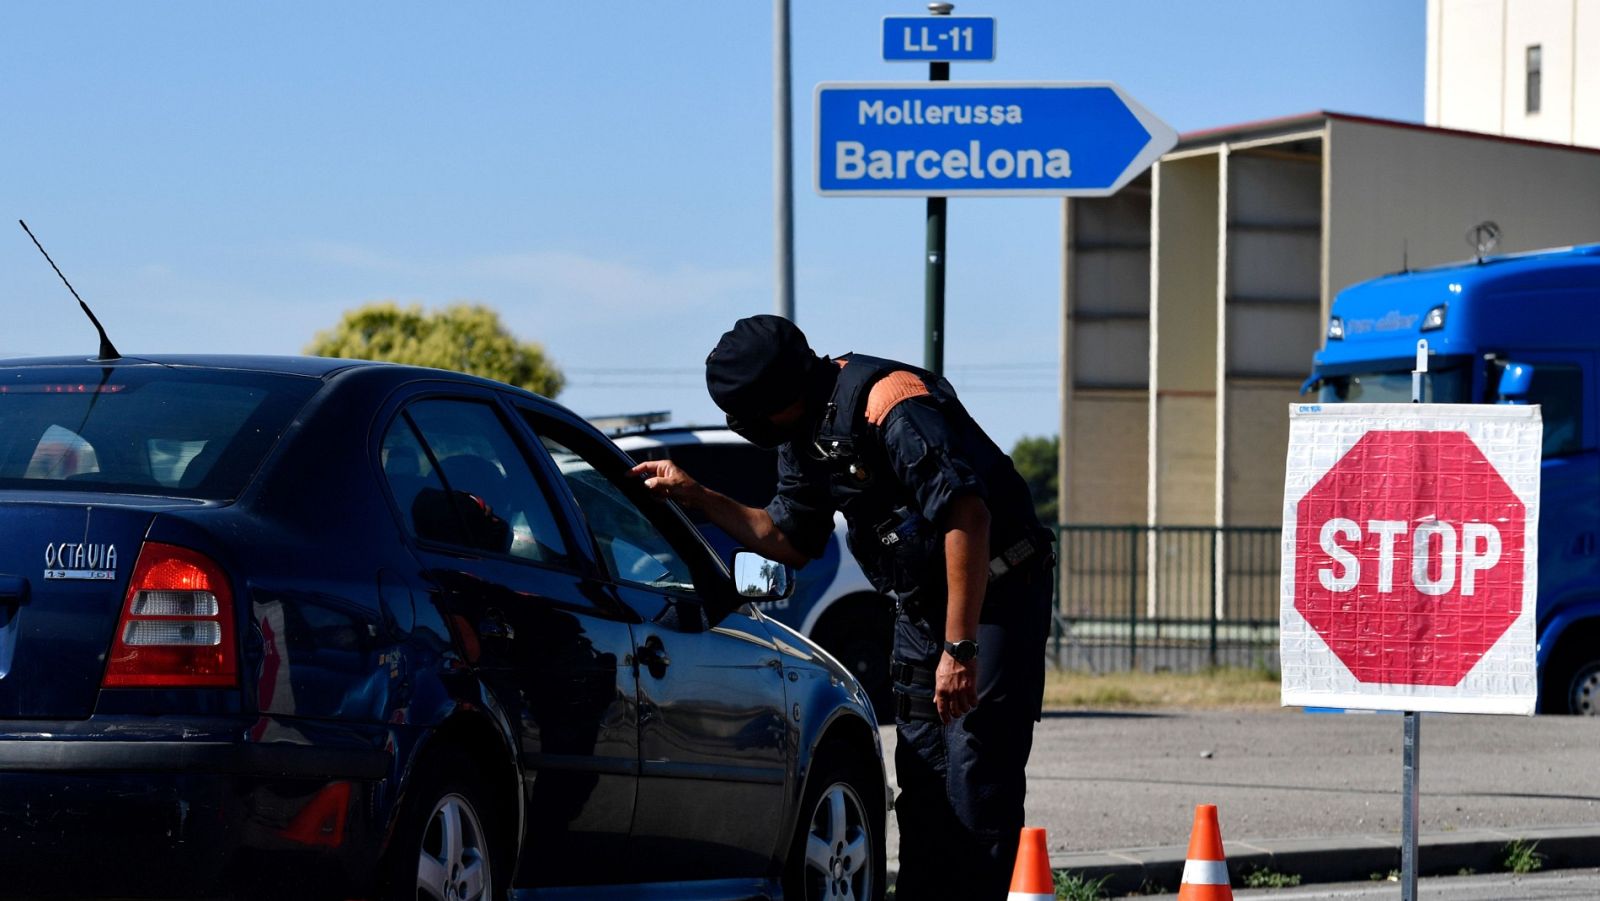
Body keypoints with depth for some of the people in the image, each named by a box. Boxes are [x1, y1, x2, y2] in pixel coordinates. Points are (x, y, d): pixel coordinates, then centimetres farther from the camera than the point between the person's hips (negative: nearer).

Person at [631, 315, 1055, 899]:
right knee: (922, 782, 6)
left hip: (995, 597, -9)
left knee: (978, 780, -13)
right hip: (922, 607, 9)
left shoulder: (891, 404, -25)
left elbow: (966, 517, -31)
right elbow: (791, 540, 19)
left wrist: (959, 649, -32)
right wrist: (694, 496, 9)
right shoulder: (803, 435, 5)